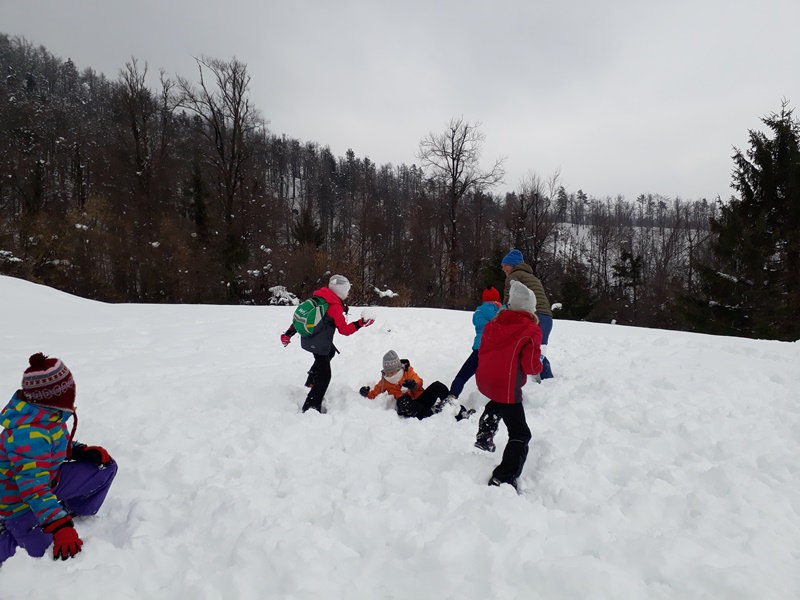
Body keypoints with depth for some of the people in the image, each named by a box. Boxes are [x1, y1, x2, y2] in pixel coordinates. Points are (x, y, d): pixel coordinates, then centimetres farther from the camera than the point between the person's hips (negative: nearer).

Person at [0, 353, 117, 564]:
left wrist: (83, 451, -6)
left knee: (105, 467, -1)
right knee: (49, 554, -13)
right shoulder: (29, 434, -35)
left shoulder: (47, 412, -9)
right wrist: (60, 527, -43)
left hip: (48, 479, 8)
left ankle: (73, 512, 13)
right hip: (21, 501, -8)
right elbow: (34, 488, -39)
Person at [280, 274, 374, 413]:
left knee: (330, 352, 34)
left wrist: (289, 333, 11)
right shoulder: (335, 307, -17)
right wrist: (361, 323, -8)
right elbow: (344, 330, -13)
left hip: (307, 339, 9)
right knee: (324, 376, -4)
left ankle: (311, 381, 36)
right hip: (319, 344, -9)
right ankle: (311, 407, -10)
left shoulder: (318, 298, 5)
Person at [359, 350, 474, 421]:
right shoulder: (384, 382, 13)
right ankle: (431, 413, -46)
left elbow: (419, 381, -5)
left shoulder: (408, 371, 9)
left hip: (422, 398, 1)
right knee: (402, 402, -37)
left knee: (437, 386, -23)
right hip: (410, 404, -1)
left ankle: (459, 411, -19)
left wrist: (414, 384, -29)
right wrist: (367, 394, -8)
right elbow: (375, 393, 15)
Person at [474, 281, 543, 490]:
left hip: (484, 380, 7)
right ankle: (504, 479, -8)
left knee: (496, 404, 41)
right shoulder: (531, 330, -10)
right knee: (520, 435, 1)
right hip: (507, 387, -7)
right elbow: (531, 366, -14)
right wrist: (538, 366, 8)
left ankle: (484, 437, 47)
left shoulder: (493, 324, 7)